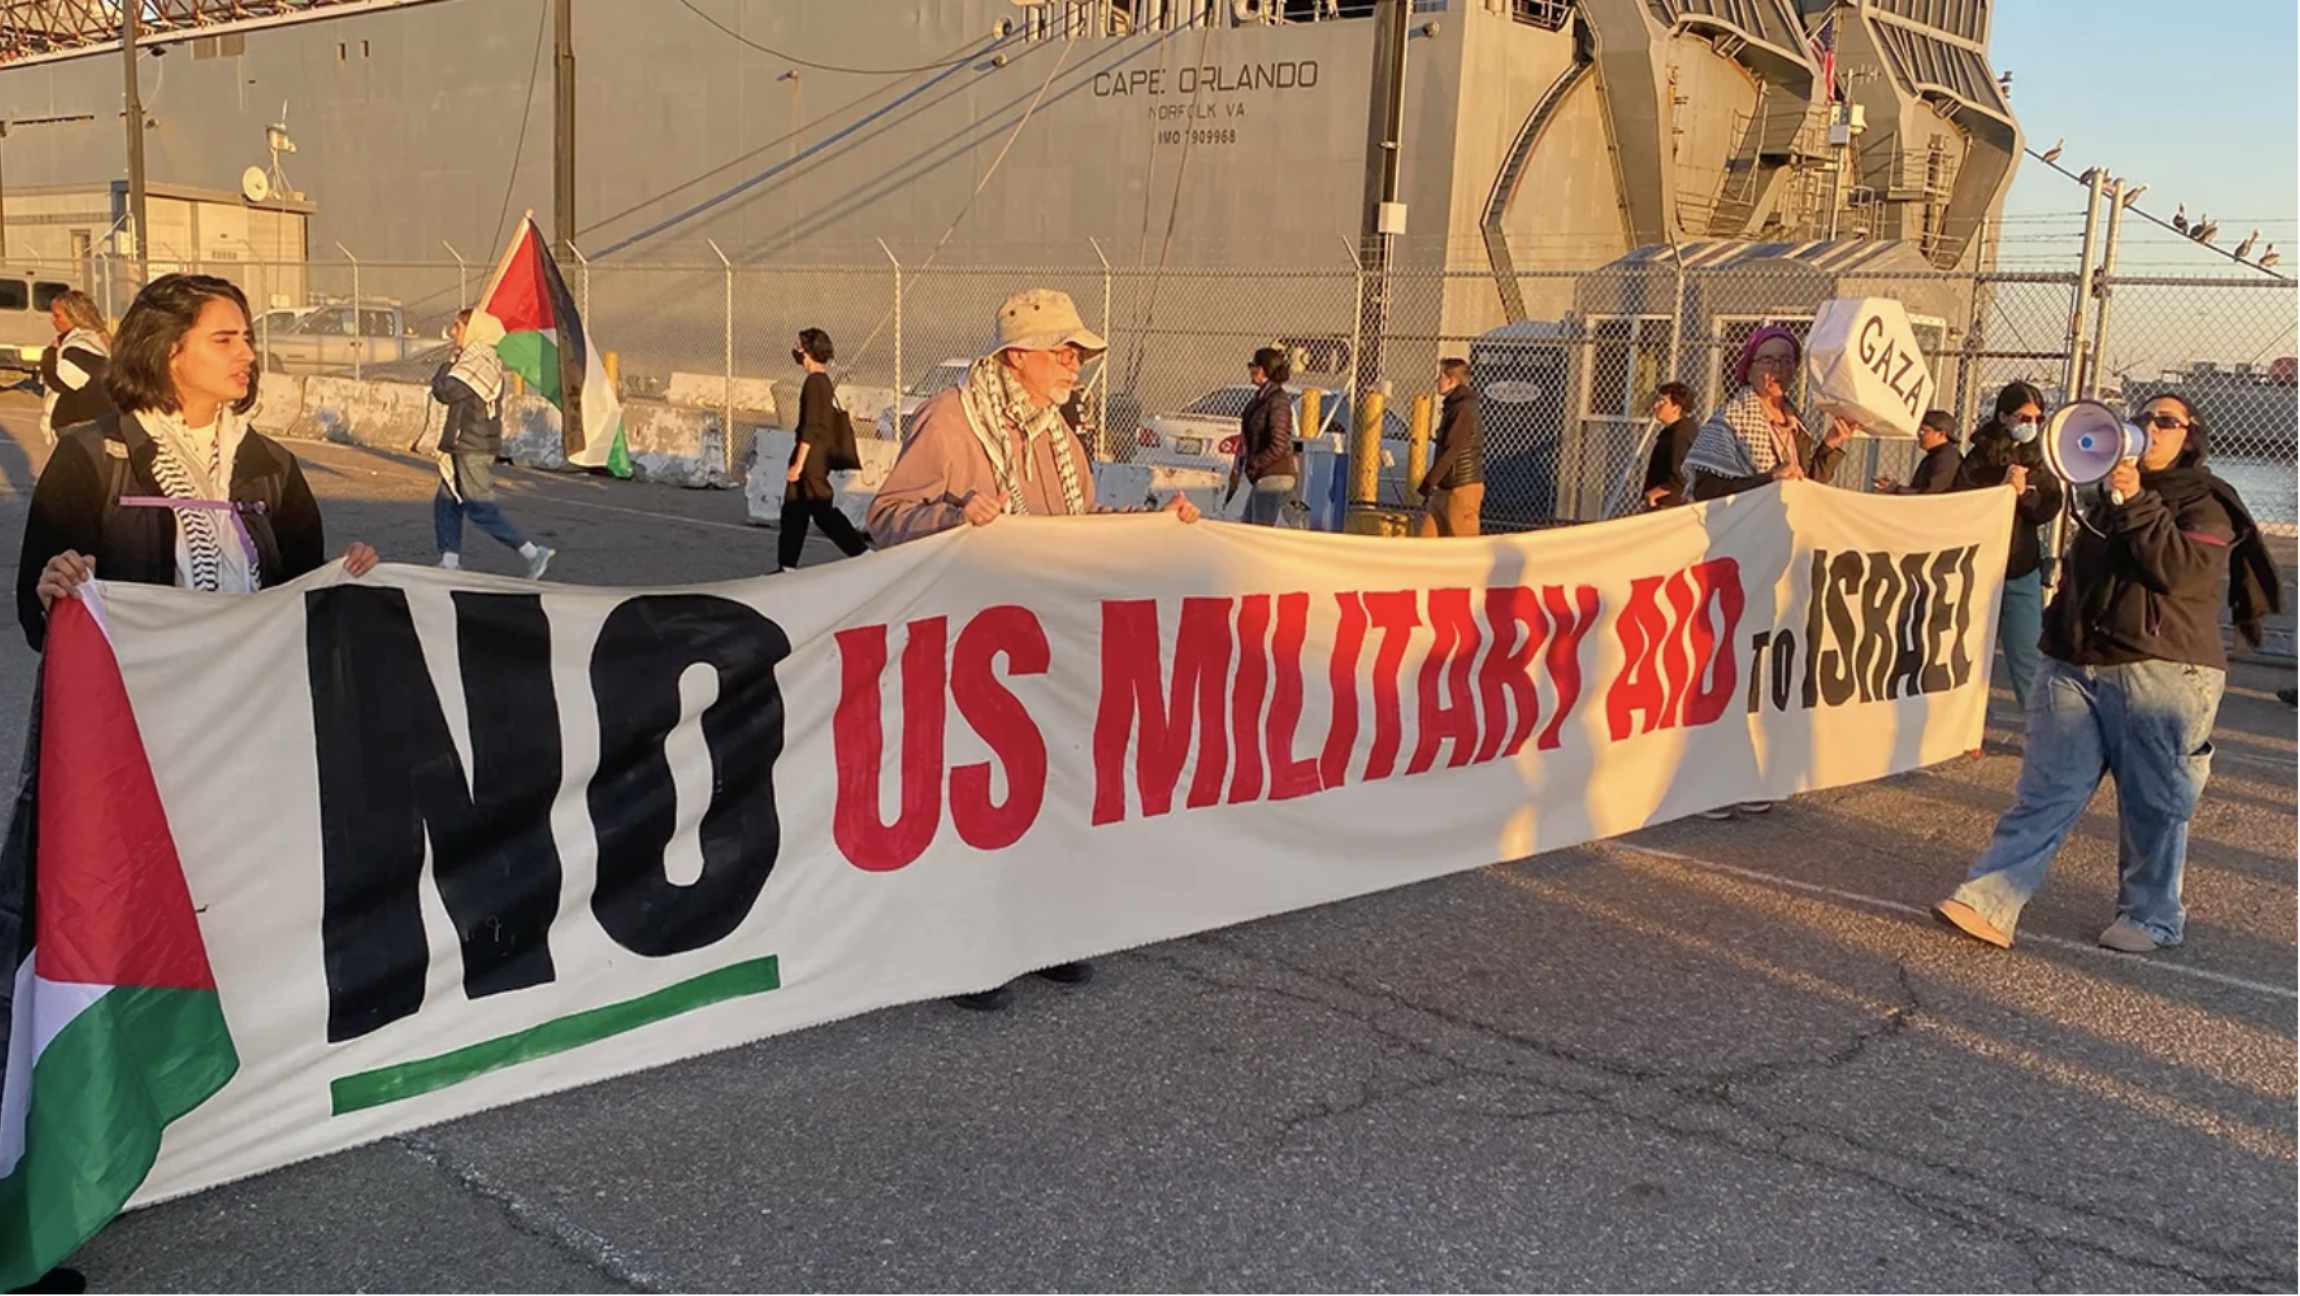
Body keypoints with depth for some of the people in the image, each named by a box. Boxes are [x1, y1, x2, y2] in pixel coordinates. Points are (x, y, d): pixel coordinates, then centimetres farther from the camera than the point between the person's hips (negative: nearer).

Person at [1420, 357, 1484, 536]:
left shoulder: (1464, 409, -15)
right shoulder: (1454, 406, 15)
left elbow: (1451, 451, -21)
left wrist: (1428, 484, -19)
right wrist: (1433, 484, 17)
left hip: (1462, 488, -10)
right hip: (1446, 488, 10)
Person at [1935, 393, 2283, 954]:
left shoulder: (2207, 505, 2)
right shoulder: (2109, 496, 22)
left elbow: (2177, 570, -16)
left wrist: (2136, 503, -19)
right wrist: (2060, 631, 25)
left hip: (2161, 676, -5)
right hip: (2076, 668, 5)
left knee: (2154, 807, 2)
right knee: (2044, 792, -4)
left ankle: (2150, 917, 17)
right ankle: (1990, 901, -11)